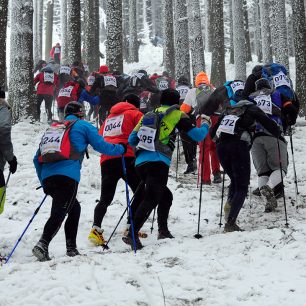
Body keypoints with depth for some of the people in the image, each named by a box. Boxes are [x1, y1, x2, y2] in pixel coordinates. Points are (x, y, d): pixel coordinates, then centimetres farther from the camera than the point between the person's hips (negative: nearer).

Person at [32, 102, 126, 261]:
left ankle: (71, 248, 16)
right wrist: (121, 149, 26)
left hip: (47, 177, 6)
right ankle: (42, 245, -31)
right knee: (59, 213, -11)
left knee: (74, 208, 21)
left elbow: (37, 159, 25)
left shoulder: (52, 128, 28)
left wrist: (44, 182, 31)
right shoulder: (83, 126, 12)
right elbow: (101, 146, 9)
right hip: (67, 177, -6)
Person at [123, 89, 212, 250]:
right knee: (151, 199, -14)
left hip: (141, 162, 7)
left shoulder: (148, 115, 23)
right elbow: (197, 135, 7)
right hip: (158, 162, -7)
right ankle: (132, 235, -27)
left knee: (166, 195, 23)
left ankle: (163, 230, 19)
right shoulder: (177, 115, 9)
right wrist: (206, 124, 27)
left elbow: (131, 139, 21)